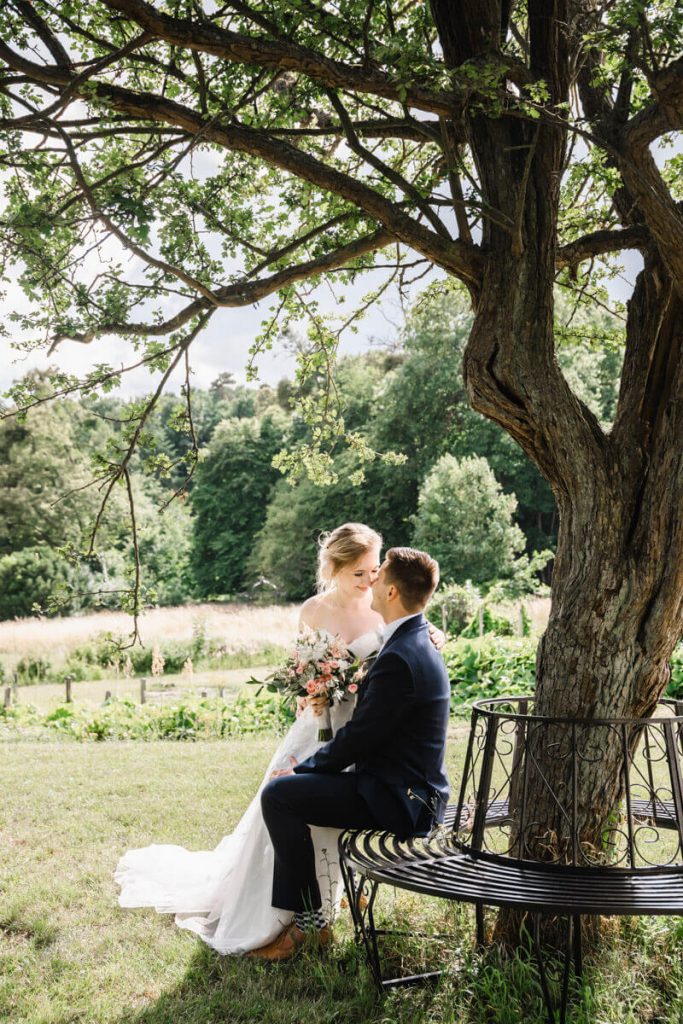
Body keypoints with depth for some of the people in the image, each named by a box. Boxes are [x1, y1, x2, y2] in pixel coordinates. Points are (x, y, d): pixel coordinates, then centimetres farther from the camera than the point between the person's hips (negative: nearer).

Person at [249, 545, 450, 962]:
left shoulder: (399, 658, -24)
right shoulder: (416, 641, 8)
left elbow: (359, 736, -19)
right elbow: (368, 728, 15)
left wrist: (302, 769, -5)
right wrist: (310, 764, 7)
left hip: (399, 799, -10)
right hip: (409, 786, 10)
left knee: (278, 794, -13)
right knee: (291, 788, 19)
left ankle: (309, 917, -1)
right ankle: (292, 910, 27)